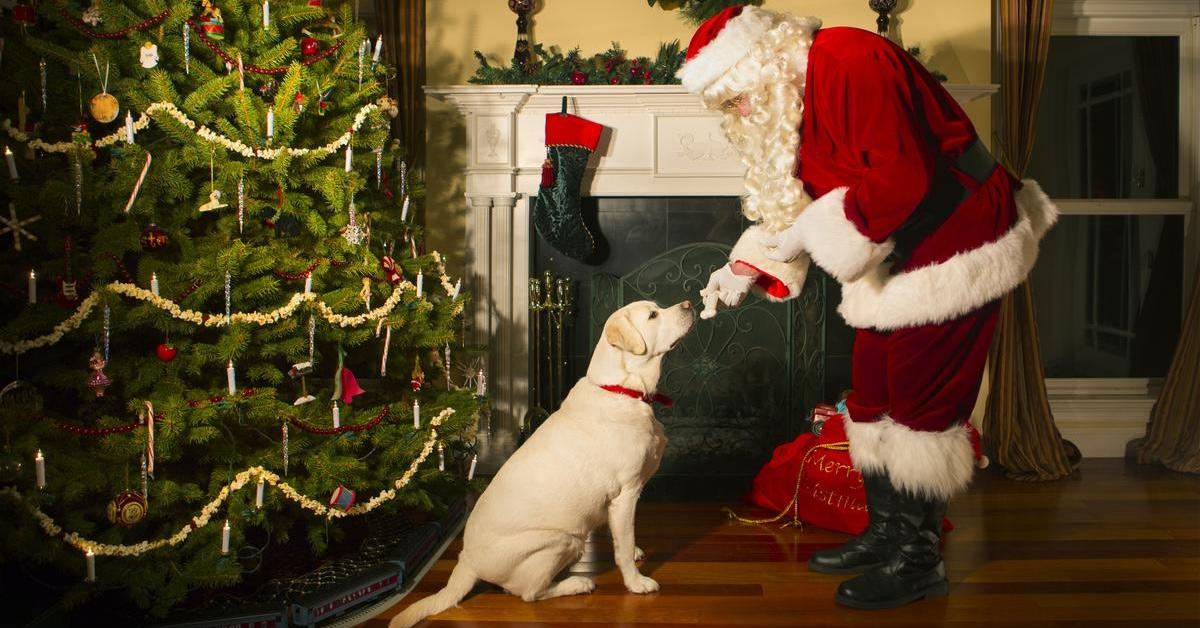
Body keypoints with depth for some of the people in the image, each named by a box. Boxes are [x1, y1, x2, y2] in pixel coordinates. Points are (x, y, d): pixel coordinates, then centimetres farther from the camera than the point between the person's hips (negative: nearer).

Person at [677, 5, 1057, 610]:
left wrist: (809, 234, -24)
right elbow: (794, 204, 12)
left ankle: (918, 560, 9)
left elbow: (902, 177, -29)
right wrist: (745, 271, 1)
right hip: (899, 255, 10)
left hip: (955, 244, -10)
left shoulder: (848, 61, -22)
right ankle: (885, 532, 25)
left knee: (922, 400, -5)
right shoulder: (787, 102, 8)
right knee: (872, 394, 11)